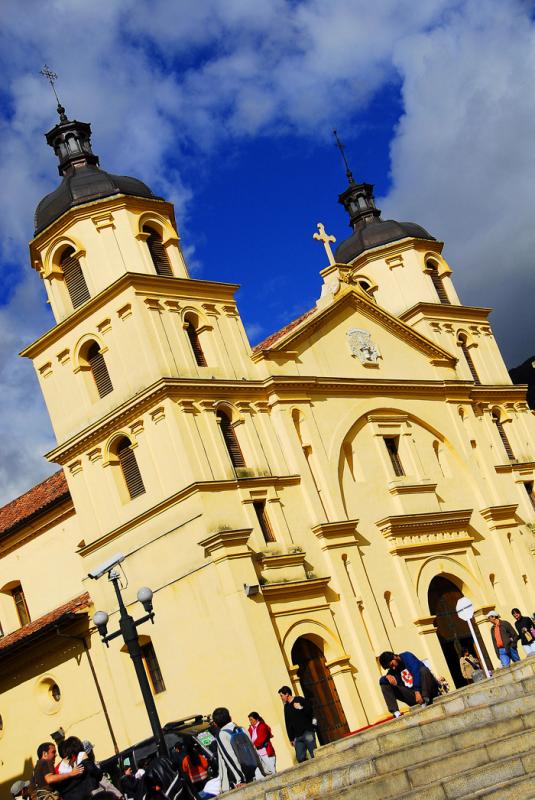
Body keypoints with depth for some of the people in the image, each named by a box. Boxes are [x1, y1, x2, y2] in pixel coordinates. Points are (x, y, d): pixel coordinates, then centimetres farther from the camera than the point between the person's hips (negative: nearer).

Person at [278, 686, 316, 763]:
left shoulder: (300, 700, -1)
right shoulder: (286, 707, 17)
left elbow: (310, 711, -8)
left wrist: (301, 708, -24)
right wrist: (291, 738, 17)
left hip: (307, 732, -6)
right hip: (297, 737, 6)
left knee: (314, 756, -8)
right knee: (300, 758, -1)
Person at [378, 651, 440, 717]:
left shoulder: (407, 656, -8)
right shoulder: (393, 669, 7)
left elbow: (416, 672, -21)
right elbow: (382, 681, -1)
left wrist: (417, 692, -32)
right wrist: (388, 676, -23)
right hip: (413, 694, 5)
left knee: (424, 669, -33)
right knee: (383, 682, -5)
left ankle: (425, 701, -35)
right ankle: (396, 712, -22)